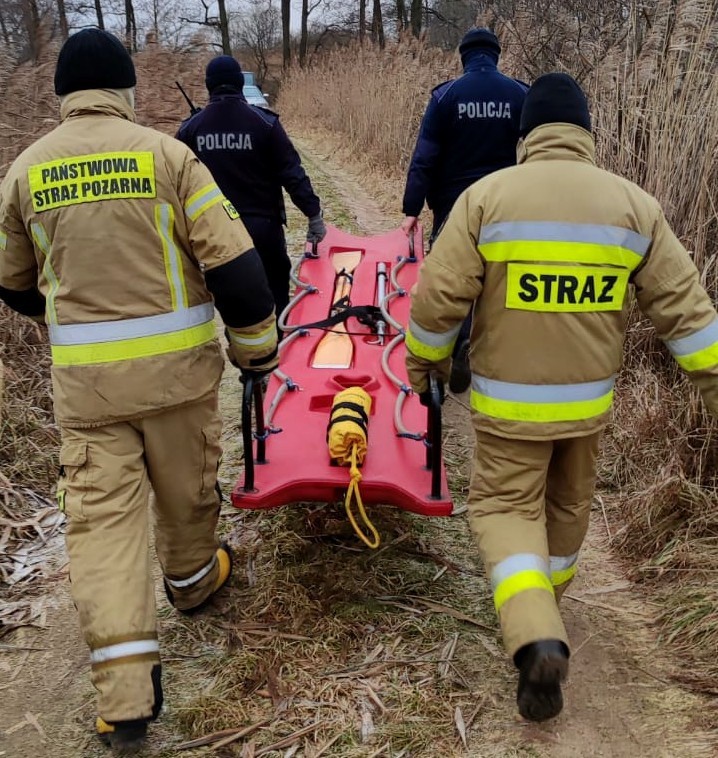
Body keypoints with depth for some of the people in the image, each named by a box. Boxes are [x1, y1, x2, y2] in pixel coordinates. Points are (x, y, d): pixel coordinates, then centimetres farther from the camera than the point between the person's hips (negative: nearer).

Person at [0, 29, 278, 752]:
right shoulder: (163, 152, -5)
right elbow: (232, 259, -12)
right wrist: (256, 346, 1)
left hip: (83, 374, 2)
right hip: (176, 363, -1)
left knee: (100, 511, 5)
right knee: (185, 484, 20)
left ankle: (124, 694, 4)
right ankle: (192, 579, 47)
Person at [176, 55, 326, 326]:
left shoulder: (191, 128, 1)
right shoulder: (263, 121, -8)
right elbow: (291, 172, -9)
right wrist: (313, 213, -4)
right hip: (262, 225, -2)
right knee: (275, 296, 10)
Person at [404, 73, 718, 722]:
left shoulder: (487, 195, -9)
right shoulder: (634, 204, -2)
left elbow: (439, 297, -11)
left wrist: (424, 361, 6)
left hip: (509, 399, -3)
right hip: (588, 398, 3)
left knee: (506, 505, 10)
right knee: (568, 504, 23)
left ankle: (535, 637, -11)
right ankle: (544, 613, 44)